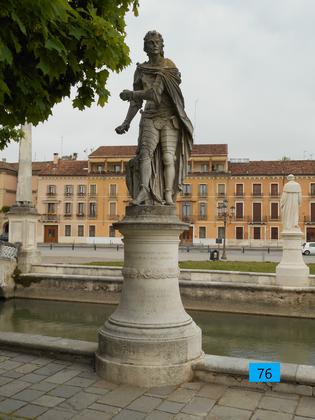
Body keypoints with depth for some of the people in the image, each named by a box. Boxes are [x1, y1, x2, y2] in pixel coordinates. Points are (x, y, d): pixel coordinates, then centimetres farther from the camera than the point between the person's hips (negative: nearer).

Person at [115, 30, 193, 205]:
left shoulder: (169, 67, -1)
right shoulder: (140, 70, 11)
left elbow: (155, 92, -14)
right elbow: (136, 102, 13)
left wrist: (130, 94, -7)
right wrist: (126, 123, 6)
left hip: (170, 118, -2)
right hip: (150, 117, 2)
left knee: (168, 156, -10)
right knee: (146, 152, -18)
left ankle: (168, 195, -13)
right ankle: (144, 190, -30)